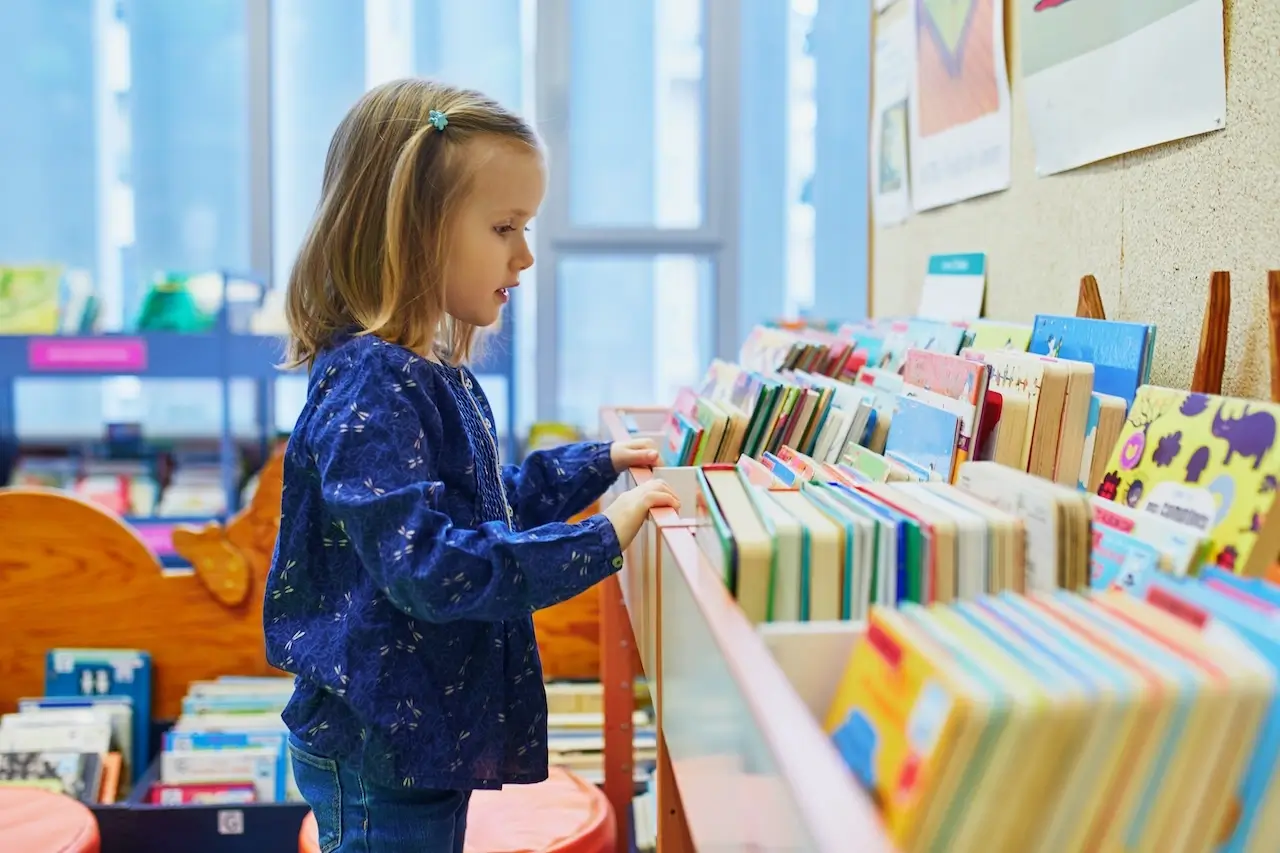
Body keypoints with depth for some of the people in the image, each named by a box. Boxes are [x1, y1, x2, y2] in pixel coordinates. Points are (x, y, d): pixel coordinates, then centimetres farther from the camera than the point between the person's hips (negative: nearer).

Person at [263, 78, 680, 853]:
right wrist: (600, 541, -26)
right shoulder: (370, 388, -22)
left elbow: (488, 504, 23)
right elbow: (427, 567, -29)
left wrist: (599, 465, 16)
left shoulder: (434, 375, 9)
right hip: (380, 753, -10)